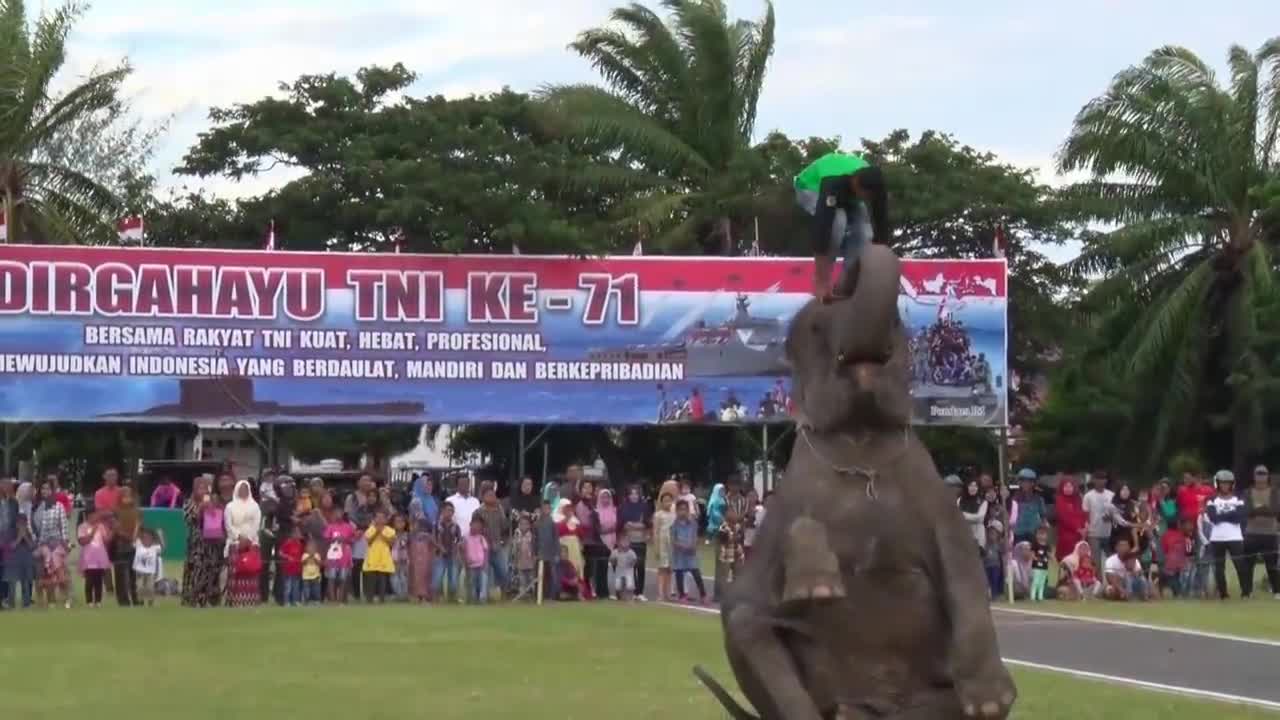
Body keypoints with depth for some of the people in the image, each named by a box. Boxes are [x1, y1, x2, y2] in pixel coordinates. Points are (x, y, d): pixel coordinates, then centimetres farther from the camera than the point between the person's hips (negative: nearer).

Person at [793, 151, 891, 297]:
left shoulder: (872, 185, -31)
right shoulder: (832, 185, -46)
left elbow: (881, 225, -23)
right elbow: (821, 227, -47)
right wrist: (821, 282, -47)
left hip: (846, 192, 5)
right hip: (811, 187, -5)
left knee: (863, 231, -19)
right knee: (837, 221, -34)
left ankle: (849, 284, -5)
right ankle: (822, 282, -20)